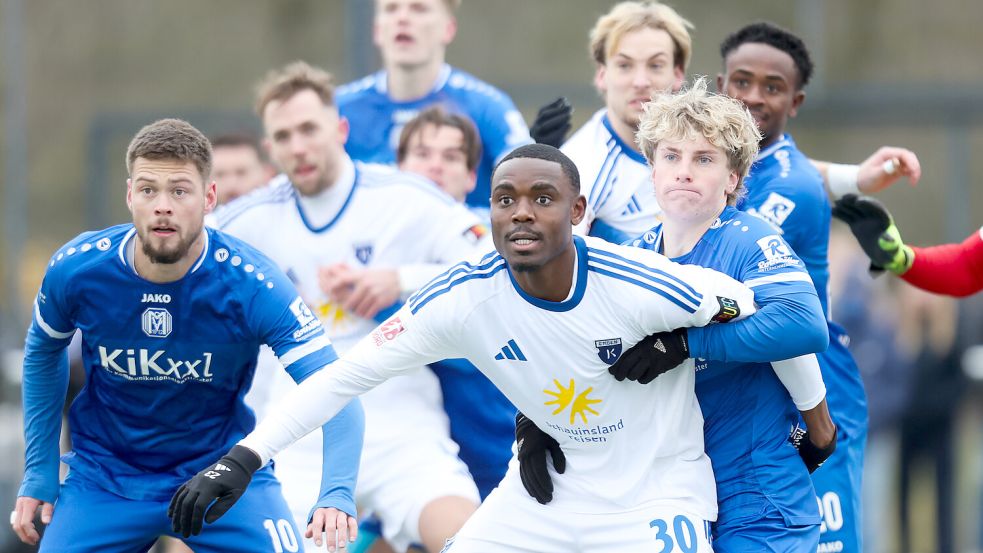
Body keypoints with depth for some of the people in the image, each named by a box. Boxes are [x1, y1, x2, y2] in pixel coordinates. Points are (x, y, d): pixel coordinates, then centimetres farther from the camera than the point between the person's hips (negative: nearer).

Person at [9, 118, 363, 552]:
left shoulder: (251, 285, -23)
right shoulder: (75, 270, -16)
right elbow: (43, 354, 6)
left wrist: (336, 494, -43)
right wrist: (38, 473, 5)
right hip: (105, 478, 2)